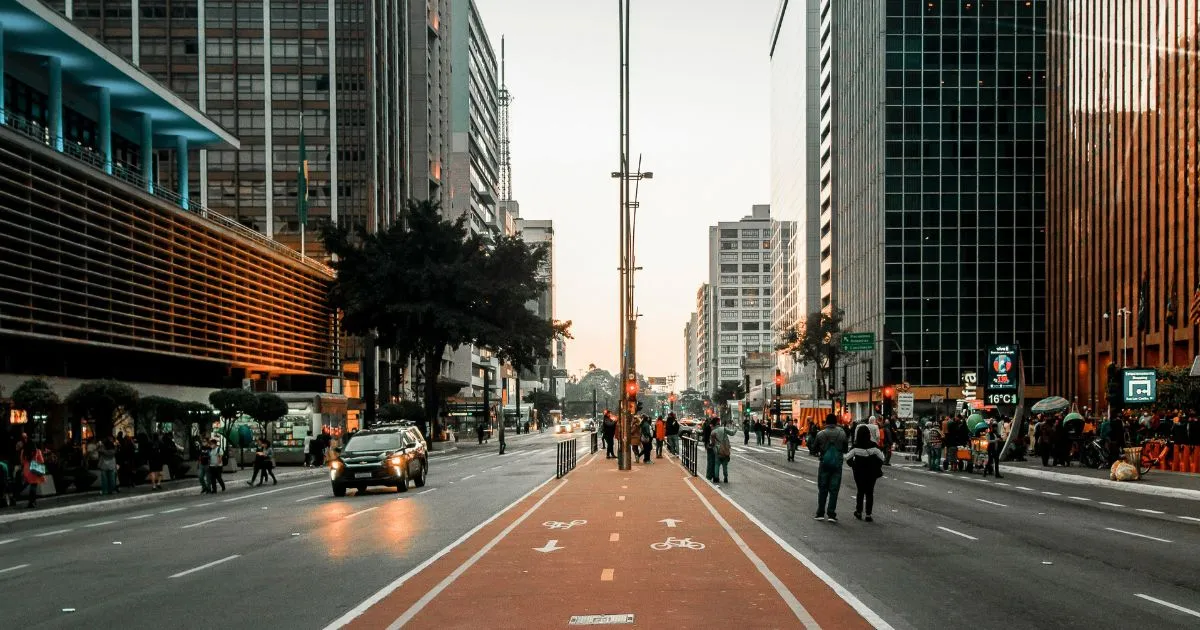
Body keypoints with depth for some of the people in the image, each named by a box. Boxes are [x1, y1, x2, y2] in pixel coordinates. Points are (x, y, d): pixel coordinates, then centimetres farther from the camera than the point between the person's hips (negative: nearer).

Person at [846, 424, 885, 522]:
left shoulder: (856, 447, -13)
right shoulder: (873, 446, -12)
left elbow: (848, 458, -10)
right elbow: (881, 458, -8)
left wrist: (853, 466, 7)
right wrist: (877, 467, 7)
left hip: (859, 473, 0)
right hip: (871, 473, 0)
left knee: (860, 492, 16)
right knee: (870, 492, 7)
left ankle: (859, 512, 19)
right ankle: (868, 515, 6)